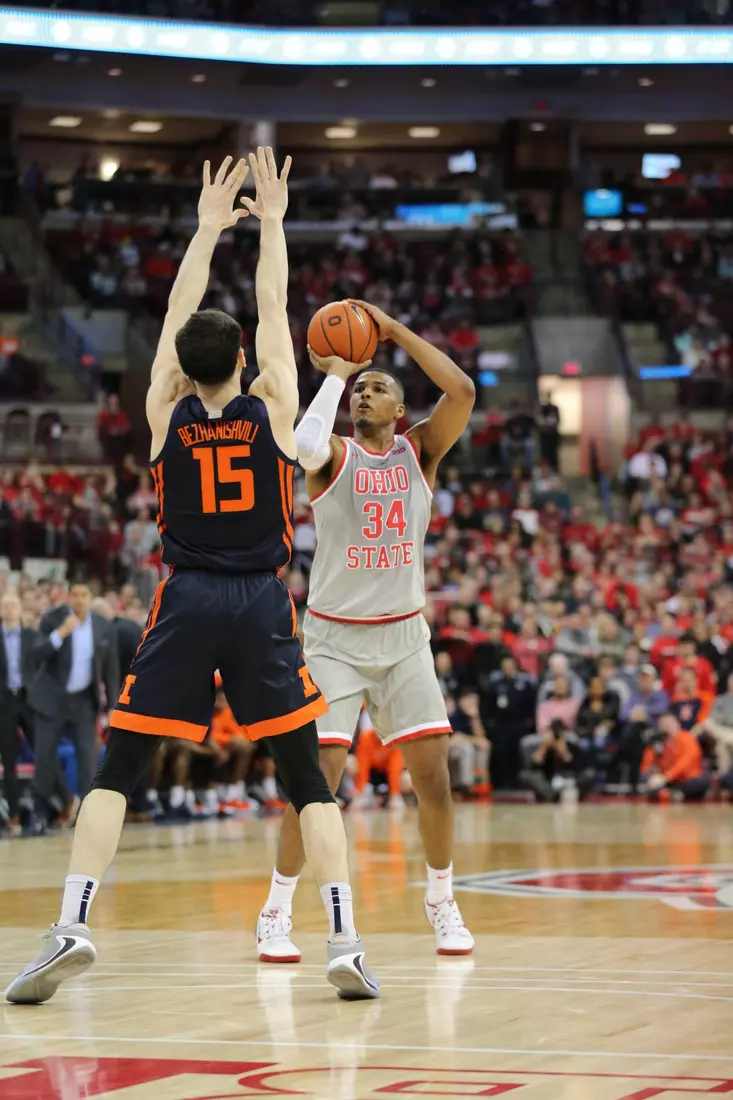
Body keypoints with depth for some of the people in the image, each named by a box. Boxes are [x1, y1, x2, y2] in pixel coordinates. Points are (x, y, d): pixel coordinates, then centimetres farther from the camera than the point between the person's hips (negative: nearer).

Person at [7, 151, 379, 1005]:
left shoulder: (166, 413, 2)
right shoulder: (273, 409, -1)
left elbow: (177, 313, 14)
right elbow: (274, 310, 12)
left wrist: (208, 228, 23)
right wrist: (271, 223, 23)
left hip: (186, 602, 0)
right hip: (262, 605, 0)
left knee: (117, 770, 4)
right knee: (307, 779, 5)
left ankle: (71, 926, -11)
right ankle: (344, 942, -5)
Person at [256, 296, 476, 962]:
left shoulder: (420, 451, 4)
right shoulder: (335, 455, -3)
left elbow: (463, 392, -13)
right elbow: (304, 446, -29)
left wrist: (392, 329, -11)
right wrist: (333, 375, -18)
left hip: (404, 637, 3)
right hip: (334, 636, -3)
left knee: (433, 773, -2)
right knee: (316, 778, -9)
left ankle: (442, 904, 16)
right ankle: (277, 914, 3)